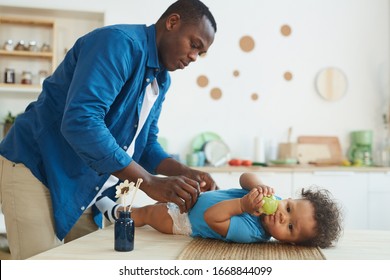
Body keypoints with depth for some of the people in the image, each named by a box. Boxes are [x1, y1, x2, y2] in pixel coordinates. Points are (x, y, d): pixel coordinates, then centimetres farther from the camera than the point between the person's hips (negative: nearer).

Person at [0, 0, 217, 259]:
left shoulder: (161, 80, 8)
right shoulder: (119, 43, -21)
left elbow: (146, 144, 12)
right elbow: (80, 122, -33)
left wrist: (186, 173, -7)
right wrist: (151, 182, -32)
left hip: (86, 191, 9)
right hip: (36, 170, -8)